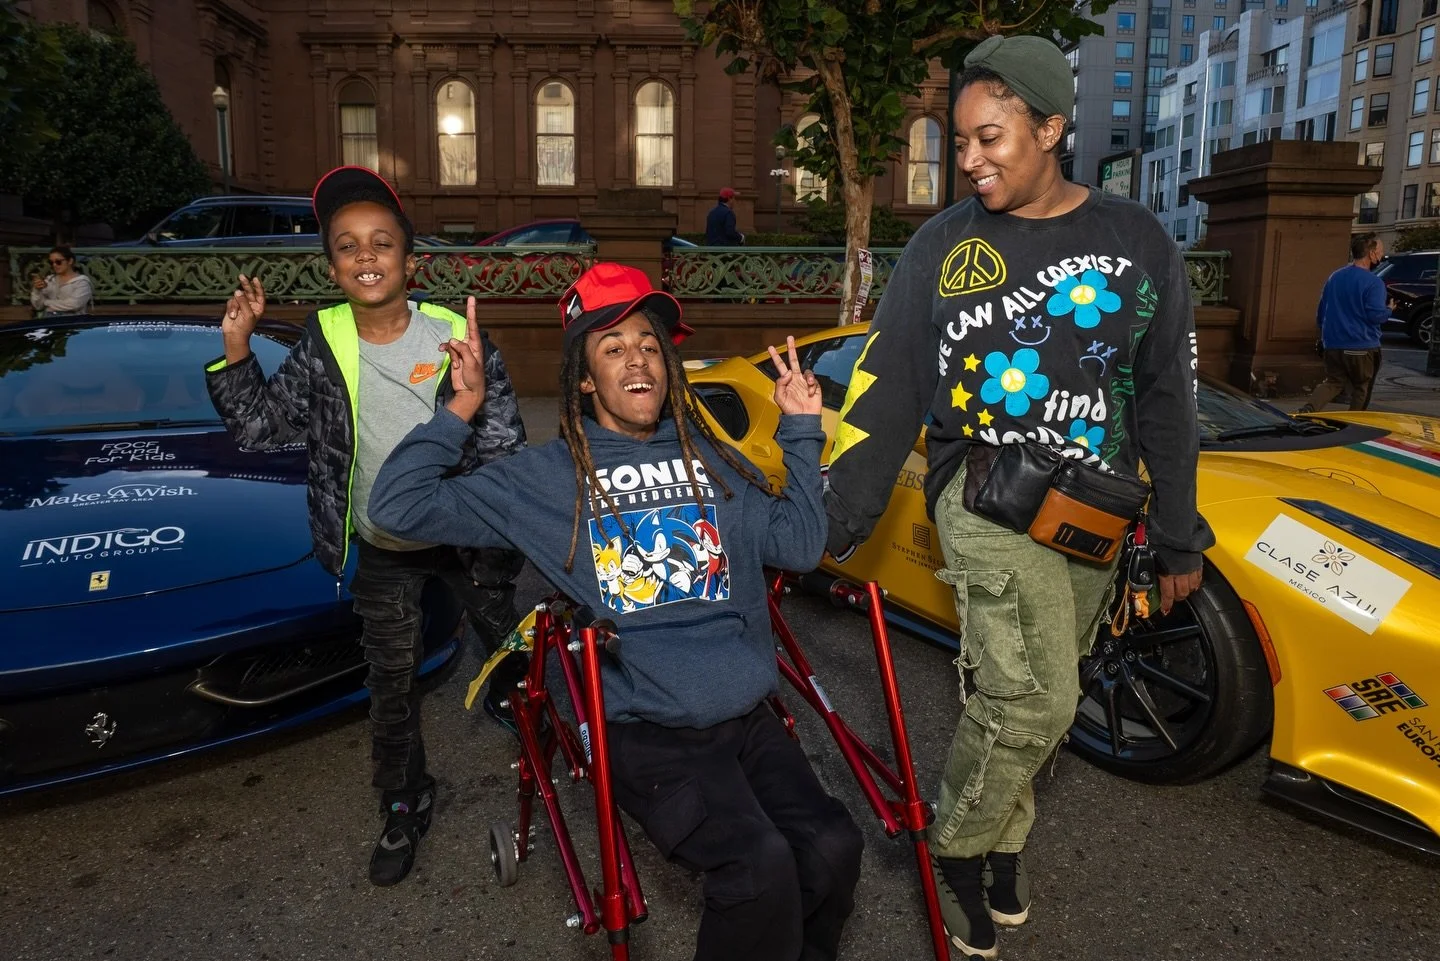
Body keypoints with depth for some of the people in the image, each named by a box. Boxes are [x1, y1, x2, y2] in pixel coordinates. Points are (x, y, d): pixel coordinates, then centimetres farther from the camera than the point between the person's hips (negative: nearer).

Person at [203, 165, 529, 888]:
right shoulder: (322, 345, -8)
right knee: (392, 684, 12)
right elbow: (260, 426, -5)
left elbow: (505, 438, -12)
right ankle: (404, 808, 33)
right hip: (383, 552, 2)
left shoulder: (455, 335, -16)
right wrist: (235, 349, -15)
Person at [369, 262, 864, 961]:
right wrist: (461, 410, -3)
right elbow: (398, 505, 1)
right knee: (761, 866, -24)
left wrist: (801, 432, 7)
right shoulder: (546, 476, 4)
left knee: (834, 847, -15)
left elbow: (798, 546, 9)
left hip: (747, 717, 4)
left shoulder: (710, 456, 15)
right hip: (645, 733, -4)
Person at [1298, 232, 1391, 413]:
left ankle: (1309, 410, -16)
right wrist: (1388, 310, 2)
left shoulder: (1335, 277, 8)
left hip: (1333, 346, 6)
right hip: (1362, 348, -5)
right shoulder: (1373, 283, -14)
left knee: (1333, 382, 10)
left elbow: (1321, 313, 15)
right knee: (1361, 390, 10)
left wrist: (1323, 337, 27)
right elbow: (1376, 315, -20)